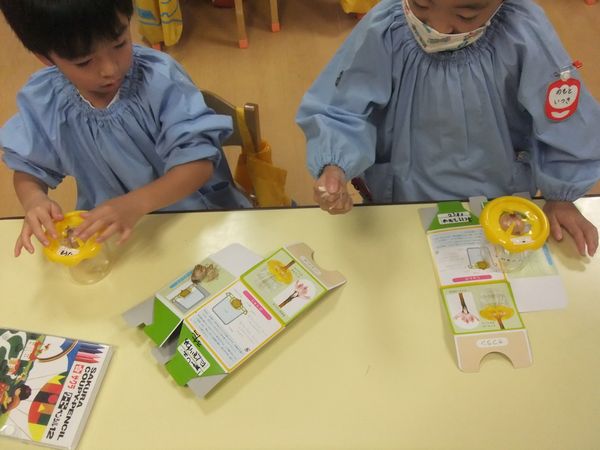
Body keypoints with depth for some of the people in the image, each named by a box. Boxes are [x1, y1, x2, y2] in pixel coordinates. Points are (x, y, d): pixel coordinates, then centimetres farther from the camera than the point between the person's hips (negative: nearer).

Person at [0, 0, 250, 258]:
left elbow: (199, 161, -21)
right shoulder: (40, 102, -8)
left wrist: (136, 203, -34)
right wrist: (34, 200, -15)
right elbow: (29, 167, 7)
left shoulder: (160, 78, -19)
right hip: (106, 230, 3)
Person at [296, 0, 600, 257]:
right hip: (402, 197, 0)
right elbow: (340, 110, -22)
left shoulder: (524, 35, -27)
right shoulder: (383, 30, -26)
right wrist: (334, 167, -42)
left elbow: (564, 124, -15)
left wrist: (560, 196, -5)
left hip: (498, 200, 1)